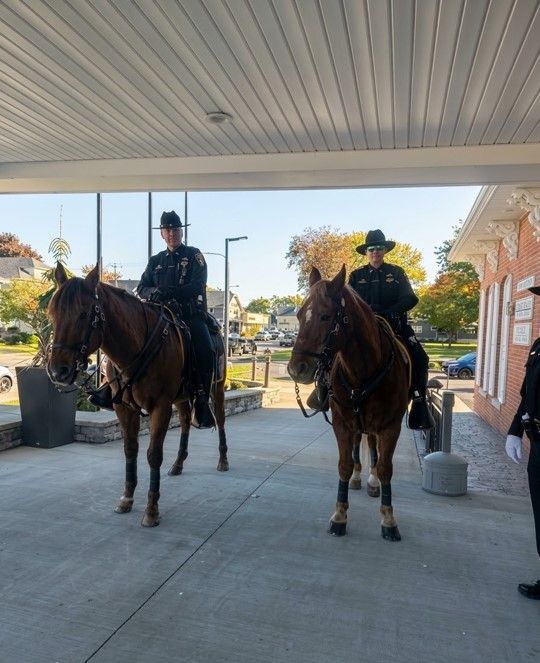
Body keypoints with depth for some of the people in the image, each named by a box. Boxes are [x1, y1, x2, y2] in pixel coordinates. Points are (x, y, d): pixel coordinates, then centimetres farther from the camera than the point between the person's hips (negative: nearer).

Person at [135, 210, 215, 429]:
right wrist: (154, 292, -11)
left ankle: (201, 403, -17)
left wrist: (171, 292, -23)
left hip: (191, 314, -4)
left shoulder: (194, 255, 8)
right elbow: (141, 288, 13)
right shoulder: (156, 260, 20)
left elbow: (197, 286, -7)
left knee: (205, 350, -26)